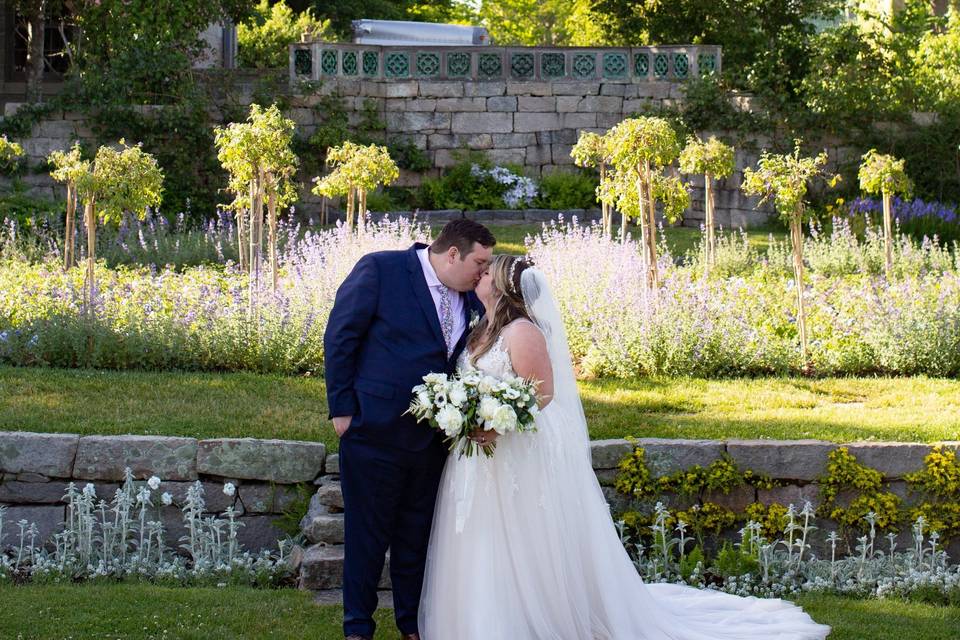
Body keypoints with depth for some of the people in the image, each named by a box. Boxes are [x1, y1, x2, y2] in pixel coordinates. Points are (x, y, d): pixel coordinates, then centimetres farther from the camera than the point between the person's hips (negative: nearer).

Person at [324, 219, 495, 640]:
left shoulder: (471, 299, 5)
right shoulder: (379, 270, -11)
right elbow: (339, 337, -9)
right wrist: (342, 408, -10)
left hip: (432, 437, 5)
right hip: (375, 430, -5)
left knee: (417, 537, 14)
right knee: (368, 536, 7)